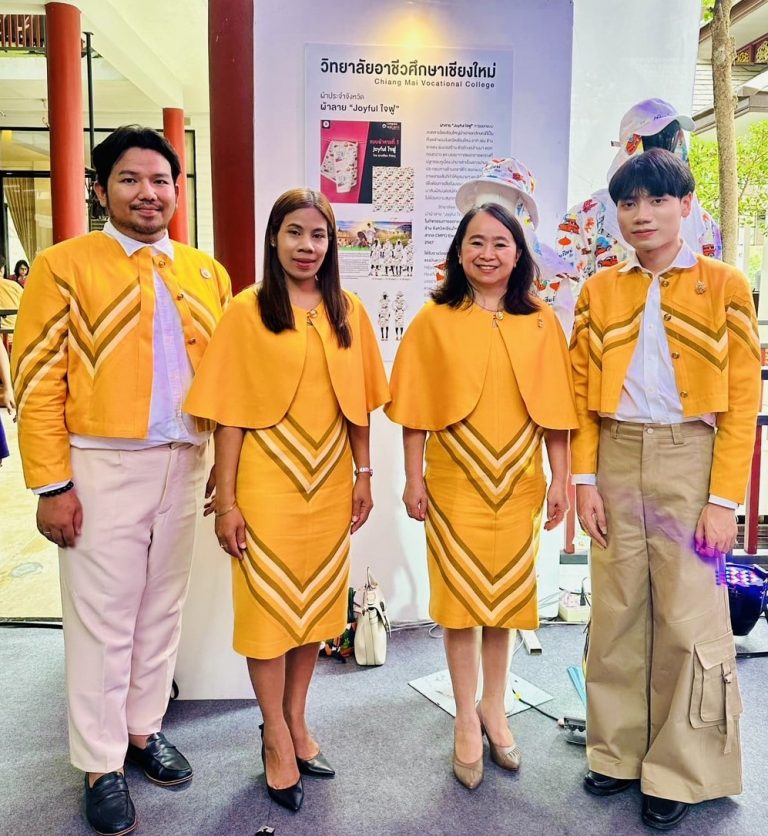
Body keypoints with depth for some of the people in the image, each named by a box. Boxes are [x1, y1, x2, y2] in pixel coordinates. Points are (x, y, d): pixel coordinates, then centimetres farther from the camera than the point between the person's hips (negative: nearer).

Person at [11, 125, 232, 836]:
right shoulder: (64, 265, -3)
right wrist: (51, 484, -12)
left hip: (184, 465, 4)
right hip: (102, 466, -4)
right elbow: (38, 383, -7)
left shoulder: (206, 273, 10)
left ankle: (143, 729, 35)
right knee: (103, 618, 7)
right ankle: (101, 764, 25)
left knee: (163, 608, 15)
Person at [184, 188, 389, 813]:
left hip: (328, 484, 4)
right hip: (267, 484, -4)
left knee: (318, 602, 13)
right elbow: (230, 412, -7)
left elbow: (357, 401, 9)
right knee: (269, 603, 6)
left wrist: (363, 473, 7)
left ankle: (297, 719, 33)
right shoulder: (247, 311, -6)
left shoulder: (348, 311, 5)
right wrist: (226, 500, -9)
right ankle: (277, 735, 25)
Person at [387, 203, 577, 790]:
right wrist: (413, 478, -3)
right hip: (455, 482, -1)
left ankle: (495, 707, 33)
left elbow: (554, 409, 4)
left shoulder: (540, 322, 3)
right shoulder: (435, 320, -2)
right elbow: (416, 410, -1)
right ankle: (467, 718, 25)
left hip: (517, 483, 2)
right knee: (461, 598, 6)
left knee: (506, 597, 12)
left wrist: (560, 479, 2)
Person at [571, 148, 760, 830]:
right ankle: (620, 751, 28)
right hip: (617, 463, 3)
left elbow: (743, 398, -4)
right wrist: (585, 478, -2)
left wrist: (724, 499, -9)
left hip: (692, 461, -3)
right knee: (617, 612, 11)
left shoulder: (723, 286, 0)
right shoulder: (599, 291, 8)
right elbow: (583, 391, 6)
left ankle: (682, 770, 22)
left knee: (689, 619, 3)